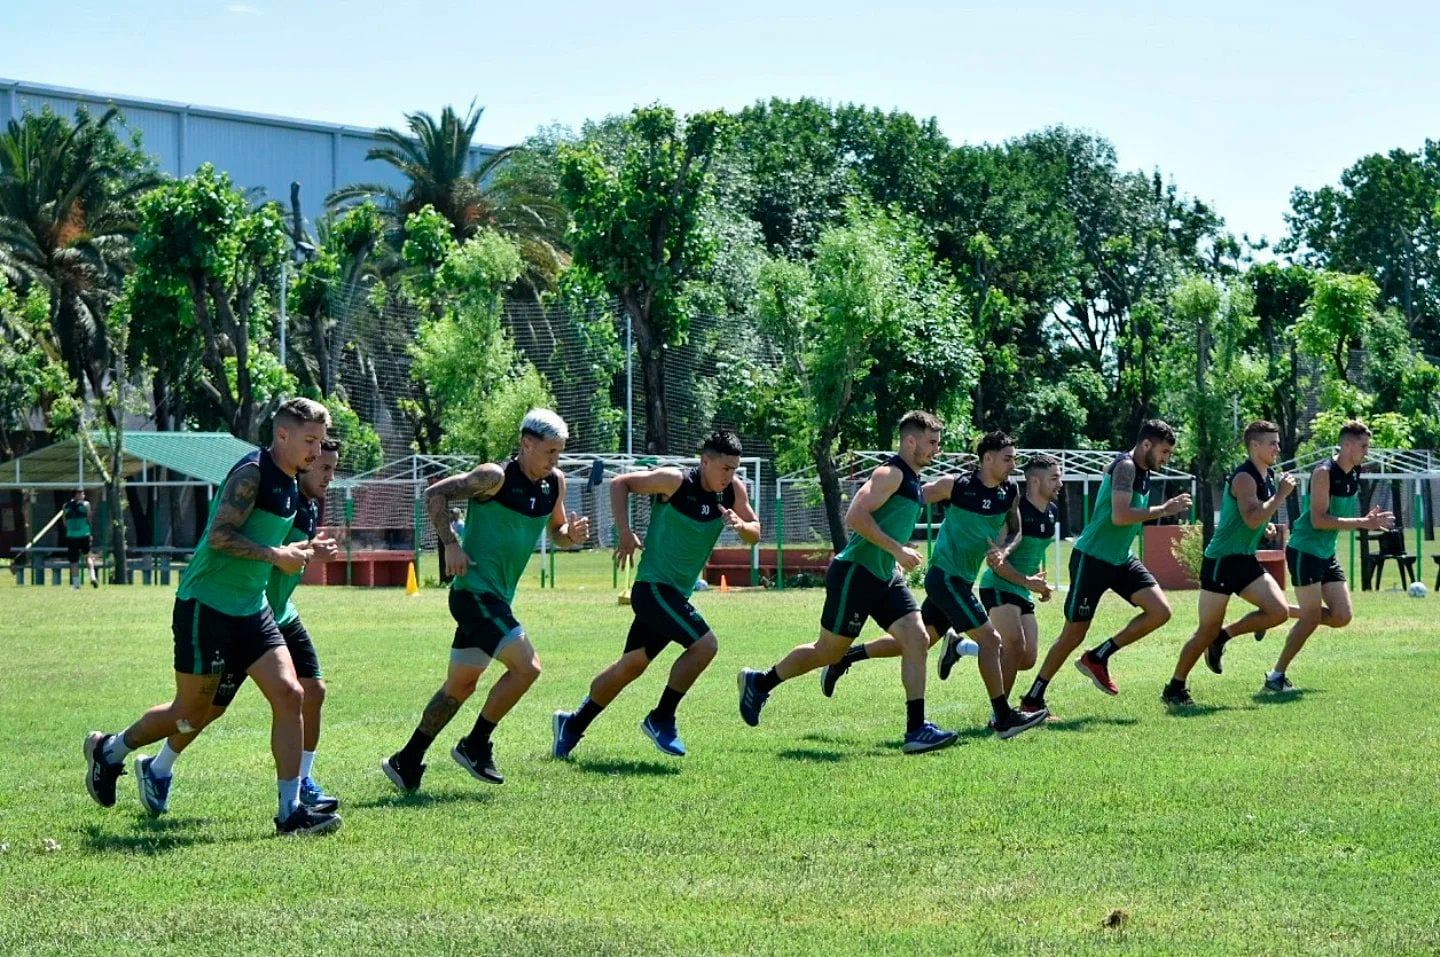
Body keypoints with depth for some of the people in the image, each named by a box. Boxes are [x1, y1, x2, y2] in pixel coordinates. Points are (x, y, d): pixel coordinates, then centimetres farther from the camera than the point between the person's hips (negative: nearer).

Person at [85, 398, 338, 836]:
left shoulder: (291, 486, 11)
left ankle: (290, 811, -4)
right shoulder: (251, 473, -17)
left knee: (289, 693, -7)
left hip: (251, 609, 8)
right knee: (192, 712, 4)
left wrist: (295, 552, 7)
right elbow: (219, 535, -23)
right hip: (205, 606, -8)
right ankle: (109, 750, 30)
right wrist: (276, 556, -21)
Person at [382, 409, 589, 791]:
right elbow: (435, 494, -11)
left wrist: (571, 534, -3)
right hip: (474, 590, -9)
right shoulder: (495, 477, -15)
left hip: (497, 597, 9)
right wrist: (450, 545, -18)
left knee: (460, 685, 14)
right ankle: (475, 746, -2)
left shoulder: (555, 482, 7)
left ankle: (406, 762, 23)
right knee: (527, 666, -17)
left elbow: (555, 530, 20)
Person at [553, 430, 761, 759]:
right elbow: (619, 484, -7)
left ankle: (573, 724, 29)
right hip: (653, 586, -7)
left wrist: (741, 526, -15)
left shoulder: (733, 491, 0)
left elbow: (755, 535, 8)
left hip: (677, 594, 7)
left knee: (631, 665, 15)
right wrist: (625, 533, -15)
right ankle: (661, 719, -8)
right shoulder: (675, 482, -16)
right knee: (705, 643, -21)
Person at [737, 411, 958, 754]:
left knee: (917, 639, -6)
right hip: (855, 574, -9)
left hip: (885, 577, 9)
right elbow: (856, 516, -24)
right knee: (827, 651, 2)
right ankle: (758, 682, 23)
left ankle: (916, 730, -9)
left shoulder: (912, 480, 16)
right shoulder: (891, 474, -14)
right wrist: (897, 550, -23)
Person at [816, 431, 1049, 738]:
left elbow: (1015, 531, 17)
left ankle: (845, 658, 26)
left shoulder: (1010, 493, 4)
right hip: (946, 576, -8)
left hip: (963, 581, 8)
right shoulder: (955, 485, -13)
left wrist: (1004, 551, -5)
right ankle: (1004, 718, -6)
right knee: (989, 639, -12)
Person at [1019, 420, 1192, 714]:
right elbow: (1119, 516, -28)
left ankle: (1098, 658, 5)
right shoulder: (1125, 466, -17)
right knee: (1074, 634, -2)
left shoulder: (1142, 472, 11)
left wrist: (1166, 509, 10)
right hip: (1092, 558, -8)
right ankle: (1032, 699, 11)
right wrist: (1163, 510, -22)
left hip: (1120, 560, 8)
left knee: (1160, 611, -8)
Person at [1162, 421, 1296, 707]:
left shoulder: (1270, 477, 11)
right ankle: (1175, 688, 9)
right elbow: (1252, 519, -30)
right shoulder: (1244, 478, -17)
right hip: (1221, 561, -8)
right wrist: (1282, 495, -23)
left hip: (1246, 560, 8)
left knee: (1279, 611, -8)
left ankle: (1222, 638, 10)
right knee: (1207, 631, -5)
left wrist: (1267, 525, 10)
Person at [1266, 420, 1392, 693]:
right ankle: (1275, 676, 2)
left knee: (1341, 616, 0)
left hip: (1327, 555, 8)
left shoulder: (1353, 476, 8)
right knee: (1312, 618, -9)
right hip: (1304, 550, -8)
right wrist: (1363, 523, -24)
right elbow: (1319, 520, -24)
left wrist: (1368, 521, 0)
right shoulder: (1324, 473, -17)